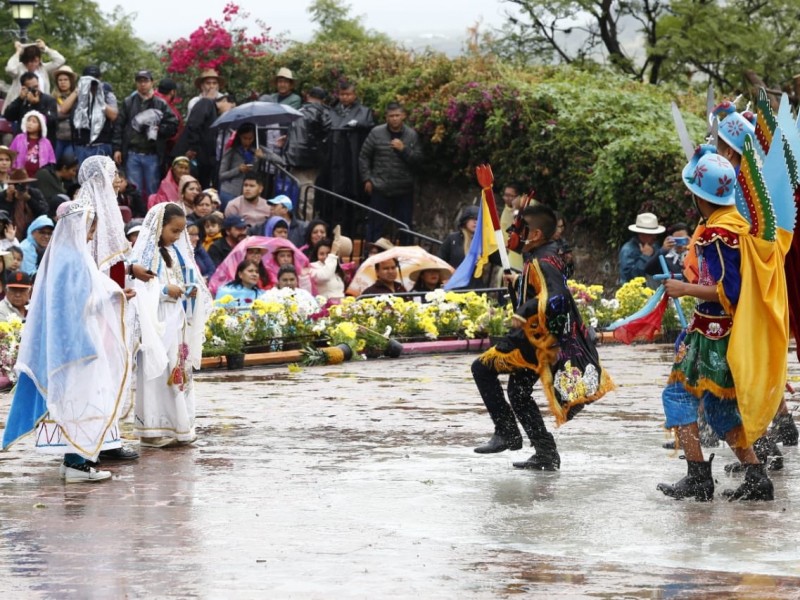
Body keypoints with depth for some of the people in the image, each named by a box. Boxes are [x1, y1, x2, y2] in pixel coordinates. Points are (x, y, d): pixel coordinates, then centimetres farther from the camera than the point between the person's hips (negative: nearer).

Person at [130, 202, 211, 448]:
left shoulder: (178, 252, 14)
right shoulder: (145, 253, -9)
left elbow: (191, 278, 21)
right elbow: (138, 288, -15)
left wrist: (194, 290, 0)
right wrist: (165, 290, -19)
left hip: (178, 323, 8)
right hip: (157, 323, -8)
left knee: (180, 370, 9)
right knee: (157, 373, -7)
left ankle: (179, 425, 15)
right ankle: (153, 428, -3)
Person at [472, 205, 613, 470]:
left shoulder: (541, 263, -20)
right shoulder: (547, 256, 11)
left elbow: (555, 297, -36)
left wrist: (524, 313, -39)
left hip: (537, 339, -10)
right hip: (534, 338, 10)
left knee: (482, 368, -7)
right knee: (518, 393, 19)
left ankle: (507, 432, -5)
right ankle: (547, 455, 19)